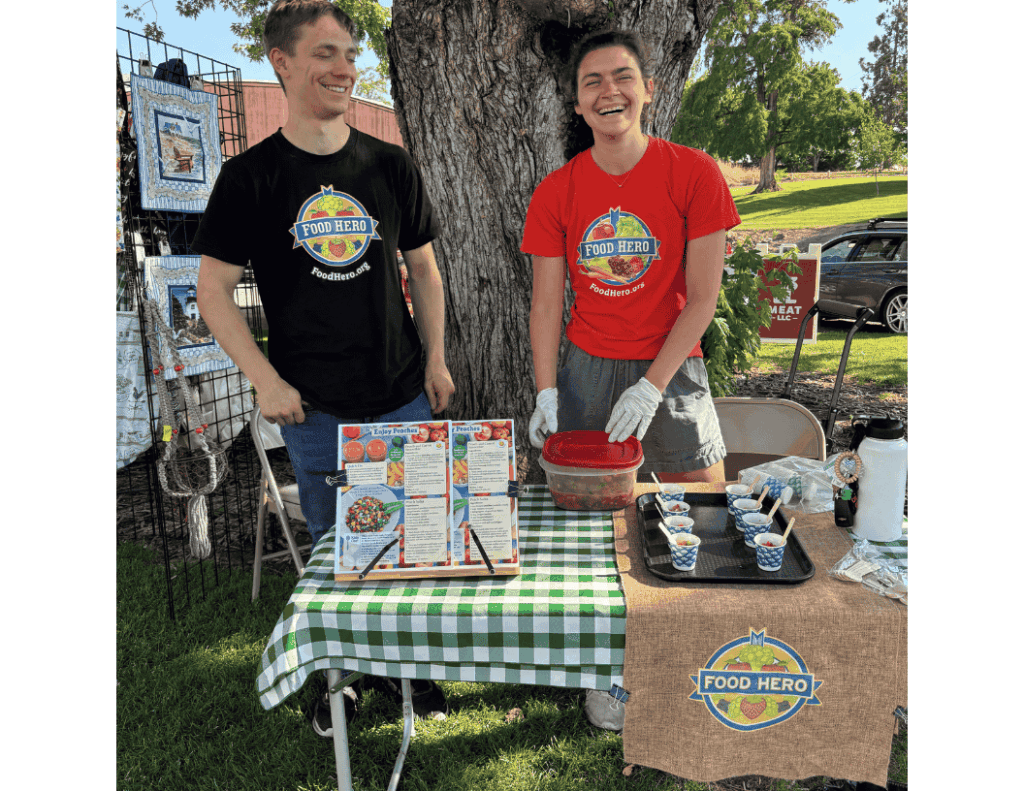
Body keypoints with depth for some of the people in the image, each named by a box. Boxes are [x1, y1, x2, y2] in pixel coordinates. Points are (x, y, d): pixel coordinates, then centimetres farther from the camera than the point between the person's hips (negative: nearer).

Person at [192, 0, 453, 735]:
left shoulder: (392, 167, 4)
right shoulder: (251, 176, -3)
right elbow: (214, 290, -1)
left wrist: (436, 359, 3)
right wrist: (267, 381, -10)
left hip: (403, 397, 2)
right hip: (314, 408, -2)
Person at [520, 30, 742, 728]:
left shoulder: (693, 174, -7)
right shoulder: (557, 192, -2)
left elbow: (701, 298, -8)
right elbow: (547, 303, 1)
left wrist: (651, 388, -14)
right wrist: (546, 394, -7)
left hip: (671, 369, -1)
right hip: (585, 369, 1)